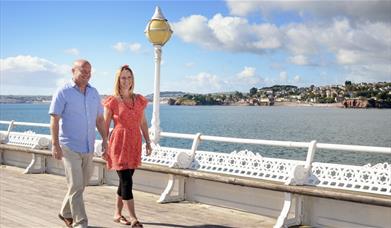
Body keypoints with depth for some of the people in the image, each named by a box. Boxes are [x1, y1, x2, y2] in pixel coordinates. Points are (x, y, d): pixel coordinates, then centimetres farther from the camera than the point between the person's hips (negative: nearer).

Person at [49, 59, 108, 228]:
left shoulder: (93, 93, 10)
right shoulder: (63, 92, -7)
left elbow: (99, 119, 15)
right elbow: (54, 119, -10)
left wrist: (104, 140, 8)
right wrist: (55, 144, -17)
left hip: (88, 147, 6)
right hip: (69, 147, -6)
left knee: (81, 184, 15)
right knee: (76, 185, -9)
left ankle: (66, 213, 35)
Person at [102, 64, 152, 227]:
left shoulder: (139, 100, 10)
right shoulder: (112, 101, -3)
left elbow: (143, 123, 14)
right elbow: (105, 126, -2)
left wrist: (148, 142, 8)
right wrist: (104, 148, -6)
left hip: (134, 144, 5)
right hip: (119, 144, -5)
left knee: (125, 180, 11)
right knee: (126, 181, -9)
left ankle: (117, 214, 25)